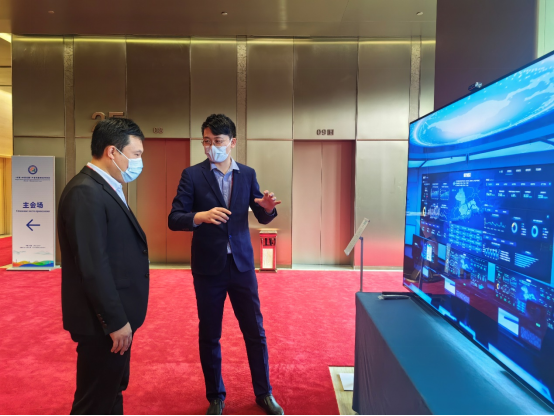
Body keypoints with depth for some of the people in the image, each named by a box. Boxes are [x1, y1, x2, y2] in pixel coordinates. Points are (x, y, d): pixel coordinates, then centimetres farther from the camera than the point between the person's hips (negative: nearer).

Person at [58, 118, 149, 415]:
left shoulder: (105, 189, 10)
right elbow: (93, 267, -25)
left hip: (115, 316, 10)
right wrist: (116, 321, -20)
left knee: (112, 392, 24)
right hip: (104, 323, -10)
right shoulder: (85, 193, -21)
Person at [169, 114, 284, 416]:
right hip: (208, 267, -2)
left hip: (242, 265, 2)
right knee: (209, 336, 11)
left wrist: (267, 207, -17)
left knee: (255, 331, 10)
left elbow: (262, 218, 7)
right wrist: (201, 216, -30)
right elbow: (174, 220, -11)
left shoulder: (247, 174, 3)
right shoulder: (192, 175, -5)